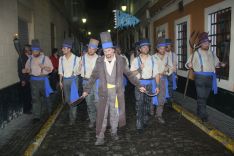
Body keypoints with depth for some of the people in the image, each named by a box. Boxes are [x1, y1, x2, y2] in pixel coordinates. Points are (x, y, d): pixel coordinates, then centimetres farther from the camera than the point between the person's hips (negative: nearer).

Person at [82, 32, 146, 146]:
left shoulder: (120, 60, -4)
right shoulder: (99, 61, -2)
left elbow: (129, 74, 4)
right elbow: (93, 77, 4)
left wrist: (139, 86, 4)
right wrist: (87, 90, 4)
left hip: (116, 91, 0)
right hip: (104, 92, 0)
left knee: (115, 114, 13)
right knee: (102, 114, 3)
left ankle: (114, 133, 33)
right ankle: (100, 138, 14)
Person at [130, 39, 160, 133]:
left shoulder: (152, 59, 7)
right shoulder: (136, 60, 2)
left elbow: (156, 74, 5)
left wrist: (157, 86, -1)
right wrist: (139, 69, -19)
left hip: (150, 84, 2)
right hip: (140, 84, -2)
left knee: (148, 104, 11)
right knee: (139, 105, -4)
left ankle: (145, 121, 28)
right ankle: (139, 126, 2)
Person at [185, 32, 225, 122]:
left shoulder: (212, 53, 10)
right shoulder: (196, 54, -7)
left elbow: (216, 63, 21)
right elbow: (188, 64, -9)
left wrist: (221, 64, 2)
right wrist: (189, 65, -31)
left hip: (210, 78, 6)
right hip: (200, 78, -6)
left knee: (205, 96, 15)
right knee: (201, 97, -4)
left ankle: (199, 111, 32)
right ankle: (203, 115, 6)